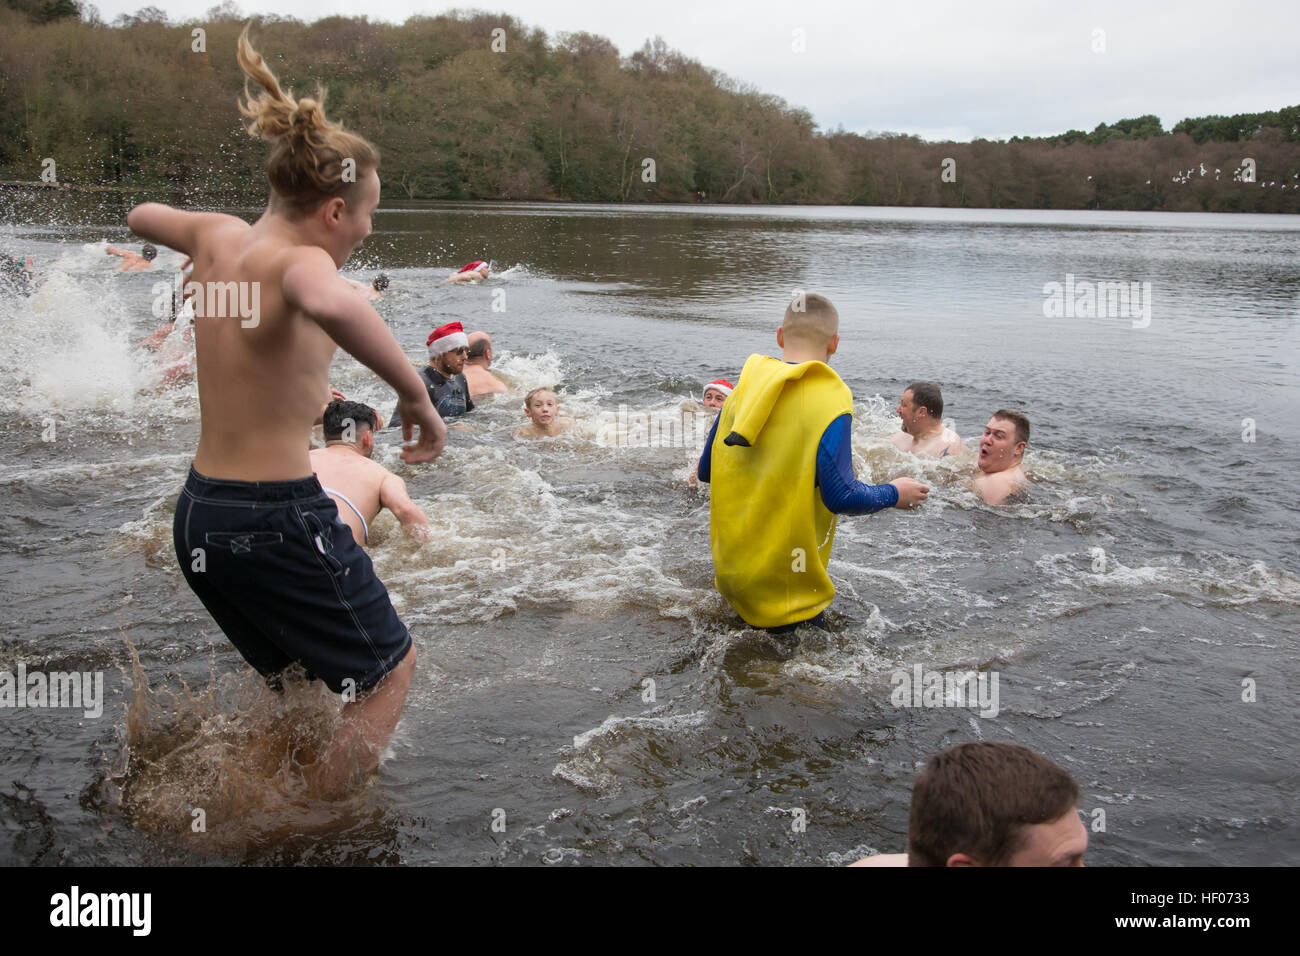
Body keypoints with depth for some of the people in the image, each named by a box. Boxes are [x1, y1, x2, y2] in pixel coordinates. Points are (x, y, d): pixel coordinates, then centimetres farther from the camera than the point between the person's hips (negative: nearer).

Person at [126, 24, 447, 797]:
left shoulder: (218, 236, 4)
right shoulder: (295, 261, -20)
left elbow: (141, 216, 29)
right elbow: (331, 305, -47)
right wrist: (416, 393, -36)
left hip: (199, 510, 9)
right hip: (279, 518, -8)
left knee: (291, 682, 28)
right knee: (392, 667, 12)